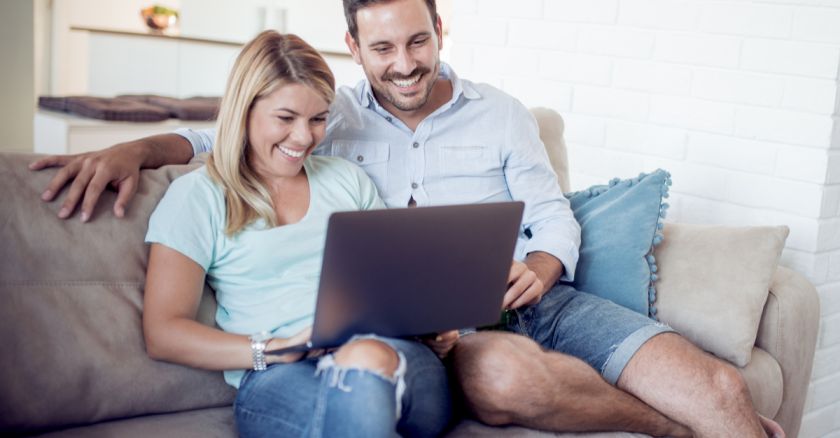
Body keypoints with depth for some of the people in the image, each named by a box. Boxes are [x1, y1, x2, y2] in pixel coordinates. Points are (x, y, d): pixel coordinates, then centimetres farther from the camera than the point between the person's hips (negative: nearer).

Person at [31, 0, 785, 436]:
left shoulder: (501, 114, 11)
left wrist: (539, 267, -14)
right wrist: (134, 147, -7)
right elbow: (230, 136, 11)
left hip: (533, 301, 2)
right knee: (507, 374, -40)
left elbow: (554, 214, 10)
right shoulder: (335, 118, 10)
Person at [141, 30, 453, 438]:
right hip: (276, 377, -3)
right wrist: (278, 349, -14)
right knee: (361, 372, -39)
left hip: (393, 349, 4)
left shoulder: (347, 178, 22)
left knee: (370, 359, -36)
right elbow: (163, 334, -1)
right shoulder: (196, 196, 6)